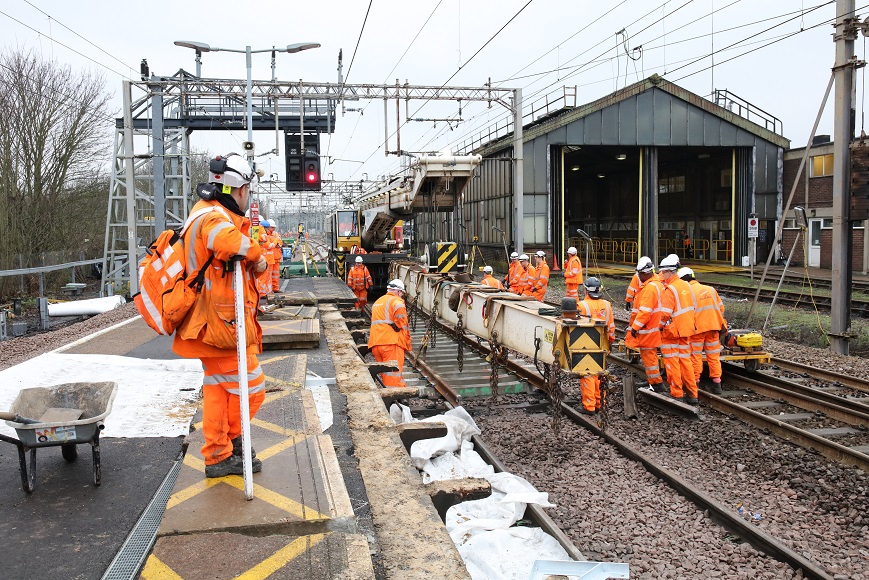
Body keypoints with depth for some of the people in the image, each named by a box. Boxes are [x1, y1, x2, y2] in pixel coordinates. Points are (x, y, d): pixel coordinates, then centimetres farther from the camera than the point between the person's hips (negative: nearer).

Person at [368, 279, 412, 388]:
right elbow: (402, 326, -11)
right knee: (394, 375, -10)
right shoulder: (397, 302, -3)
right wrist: (407, 344, -3)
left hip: (375, 344, 8)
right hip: (391, 343, -8)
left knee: (384, 374, 12)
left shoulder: (377, 302, 24)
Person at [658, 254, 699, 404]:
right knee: (685, 361, 13)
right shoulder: (686, 285, 7)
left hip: (671, 331, -8)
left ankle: (677, 395, 5)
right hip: (686, 330, 8)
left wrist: (660, 326, -6)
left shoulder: (670, 289, -18)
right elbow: (693, 306, 15)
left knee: (672, 363, 1)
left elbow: (665, 313, -22)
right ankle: (692, 394, 16)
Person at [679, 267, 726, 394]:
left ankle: (695, 381, 9)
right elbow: (721, 307, 14)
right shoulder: (711, 289, 12)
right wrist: (719, 323, 22)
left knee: (696, 355, 5)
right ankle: (717, 383, 11)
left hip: (697, 328, -5)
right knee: (713, 355, 10)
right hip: (713, 326, 5)